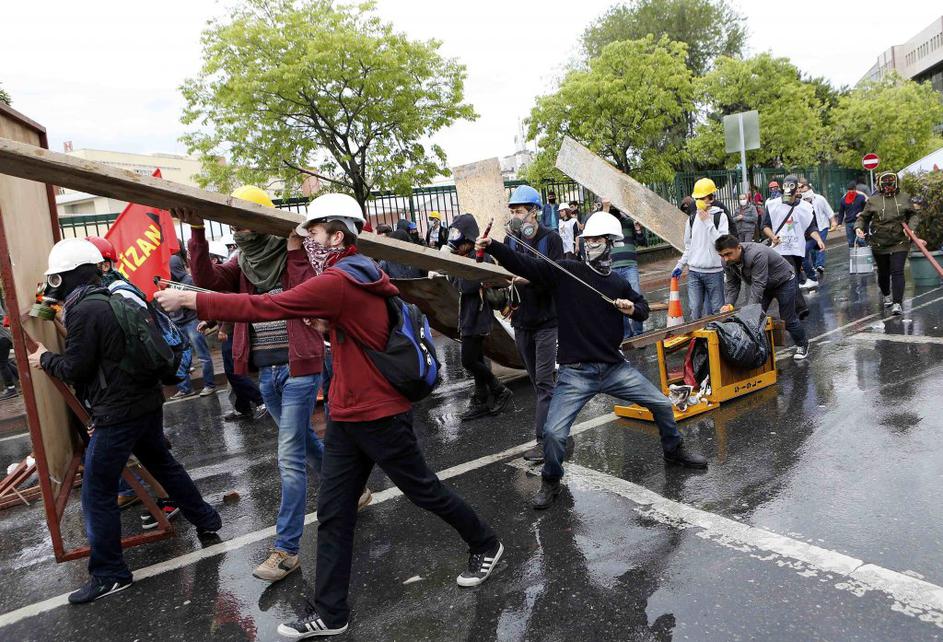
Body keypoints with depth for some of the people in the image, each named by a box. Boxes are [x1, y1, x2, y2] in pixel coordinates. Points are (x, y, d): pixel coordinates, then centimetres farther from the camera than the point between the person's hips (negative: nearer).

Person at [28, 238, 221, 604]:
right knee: (162, 463, 26)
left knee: (97, 494, 1)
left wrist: (44, 359, 4)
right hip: (147, 402, 9)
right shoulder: (112, 300, 12)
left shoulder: (84, 310, -15)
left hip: (118, 413, -9)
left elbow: (74, 369, -12)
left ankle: (109, 574, 9)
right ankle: (205, 519, 39)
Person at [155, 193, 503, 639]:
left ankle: (486, 545, 34)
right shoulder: (359, 277, 9)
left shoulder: (338, 283, -21)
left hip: (380, 416, -9)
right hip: (346, 417, 9)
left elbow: (265, 307, -23)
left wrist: (191, 299, -16)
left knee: (423, 490, 10)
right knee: (332, 513, 10)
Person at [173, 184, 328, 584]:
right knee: (304, 442, 21)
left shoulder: (295, 252, -6)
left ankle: (286, 550, 4)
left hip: (298, 367, -7)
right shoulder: (242, 262, 9)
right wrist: (197, 232, -19)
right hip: (265, 371, 7)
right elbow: (207, 279, -7)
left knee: (290, 458, -5)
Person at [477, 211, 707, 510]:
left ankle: (674, 449, 43)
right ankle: (550, 482, 15)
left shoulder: (619, 283, 7)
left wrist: (633, 308, -2)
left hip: (614, 368, 4)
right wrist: (492, 246, -27)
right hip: (575, 373, -4)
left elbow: (643, 309, 22)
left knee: (662, 404, 11)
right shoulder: (565, 271, -4)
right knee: (553, 432, -15)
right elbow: (524, 264, -14)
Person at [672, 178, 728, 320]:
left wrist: (708, 222, -14)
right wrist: (680, 265, 13)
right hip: (693, 272, 4)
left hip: (714, 272, -4)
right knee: (695, 309, 1)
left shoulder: (720, 216, -4)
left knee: (716, 310, 3)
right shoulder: (692, 219, 9)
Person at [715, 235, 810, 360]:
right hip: (761, 284, 6)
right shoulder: (727, 262, -18)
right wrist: (729, 304, -23)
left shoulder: (757, 254, -41)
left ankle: (802, 345, 28)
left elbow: (758, 284, -41)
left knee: (788, 319, 2)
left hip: (784, 281, -6)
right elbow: (732, 285, -7)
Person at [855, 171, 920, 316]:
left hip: (899, 242, -1)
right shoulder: (873, 200, 0)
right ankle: (886, 295, 41)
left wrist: (911, 228, -6)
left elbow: (913, 215, 11)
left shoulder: (904, 197, 3)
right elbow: (863, 217, 6)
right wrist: (858, 227, -14)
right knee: (883, 272, 13)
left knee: (897, 272, -10)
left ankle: (897, 303, -10)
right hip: (879, 243, 1)